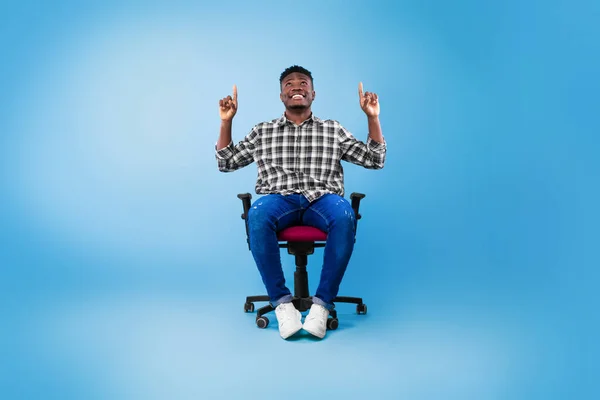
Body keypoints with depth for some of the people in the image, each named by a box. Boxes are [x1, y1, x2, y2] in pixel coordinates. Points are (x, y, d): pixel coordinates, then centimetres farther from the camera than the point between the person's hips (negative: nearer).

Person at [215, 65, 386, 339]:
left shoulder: (333, 130, 19)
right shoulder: (262, 132, 20)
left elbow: (375, 160, 16)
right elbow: (226, 163, 21)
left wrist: (372, 117, 6)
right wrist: (226, 122, 10)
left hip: (321, 199, 0)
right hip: (279, 199, 0)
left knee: (345, 217, -37)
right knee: (258, 215, -37)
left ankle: (322, 303, -28)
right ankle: (282, 302, -26)